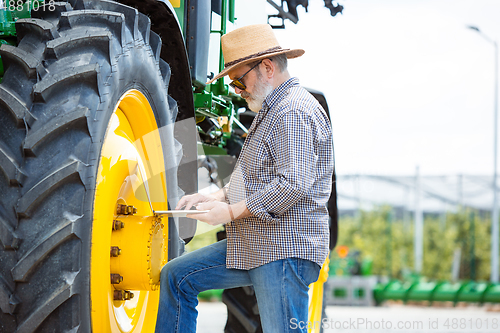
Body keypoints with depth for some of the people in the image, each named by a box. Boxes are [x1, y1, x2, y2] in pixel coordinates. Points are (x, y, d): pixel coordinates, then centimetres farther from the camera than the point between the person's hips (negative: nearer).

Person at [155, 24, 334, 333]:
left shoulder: (294, 112, -15)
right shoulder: (270, 111, 21)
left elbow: (292, 184, -24)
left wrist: (231, 212, -16)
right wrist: (216, 197, 8)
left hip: (284, 249, -11)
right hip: (253, 246, 11)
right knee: (176, 277, 13)